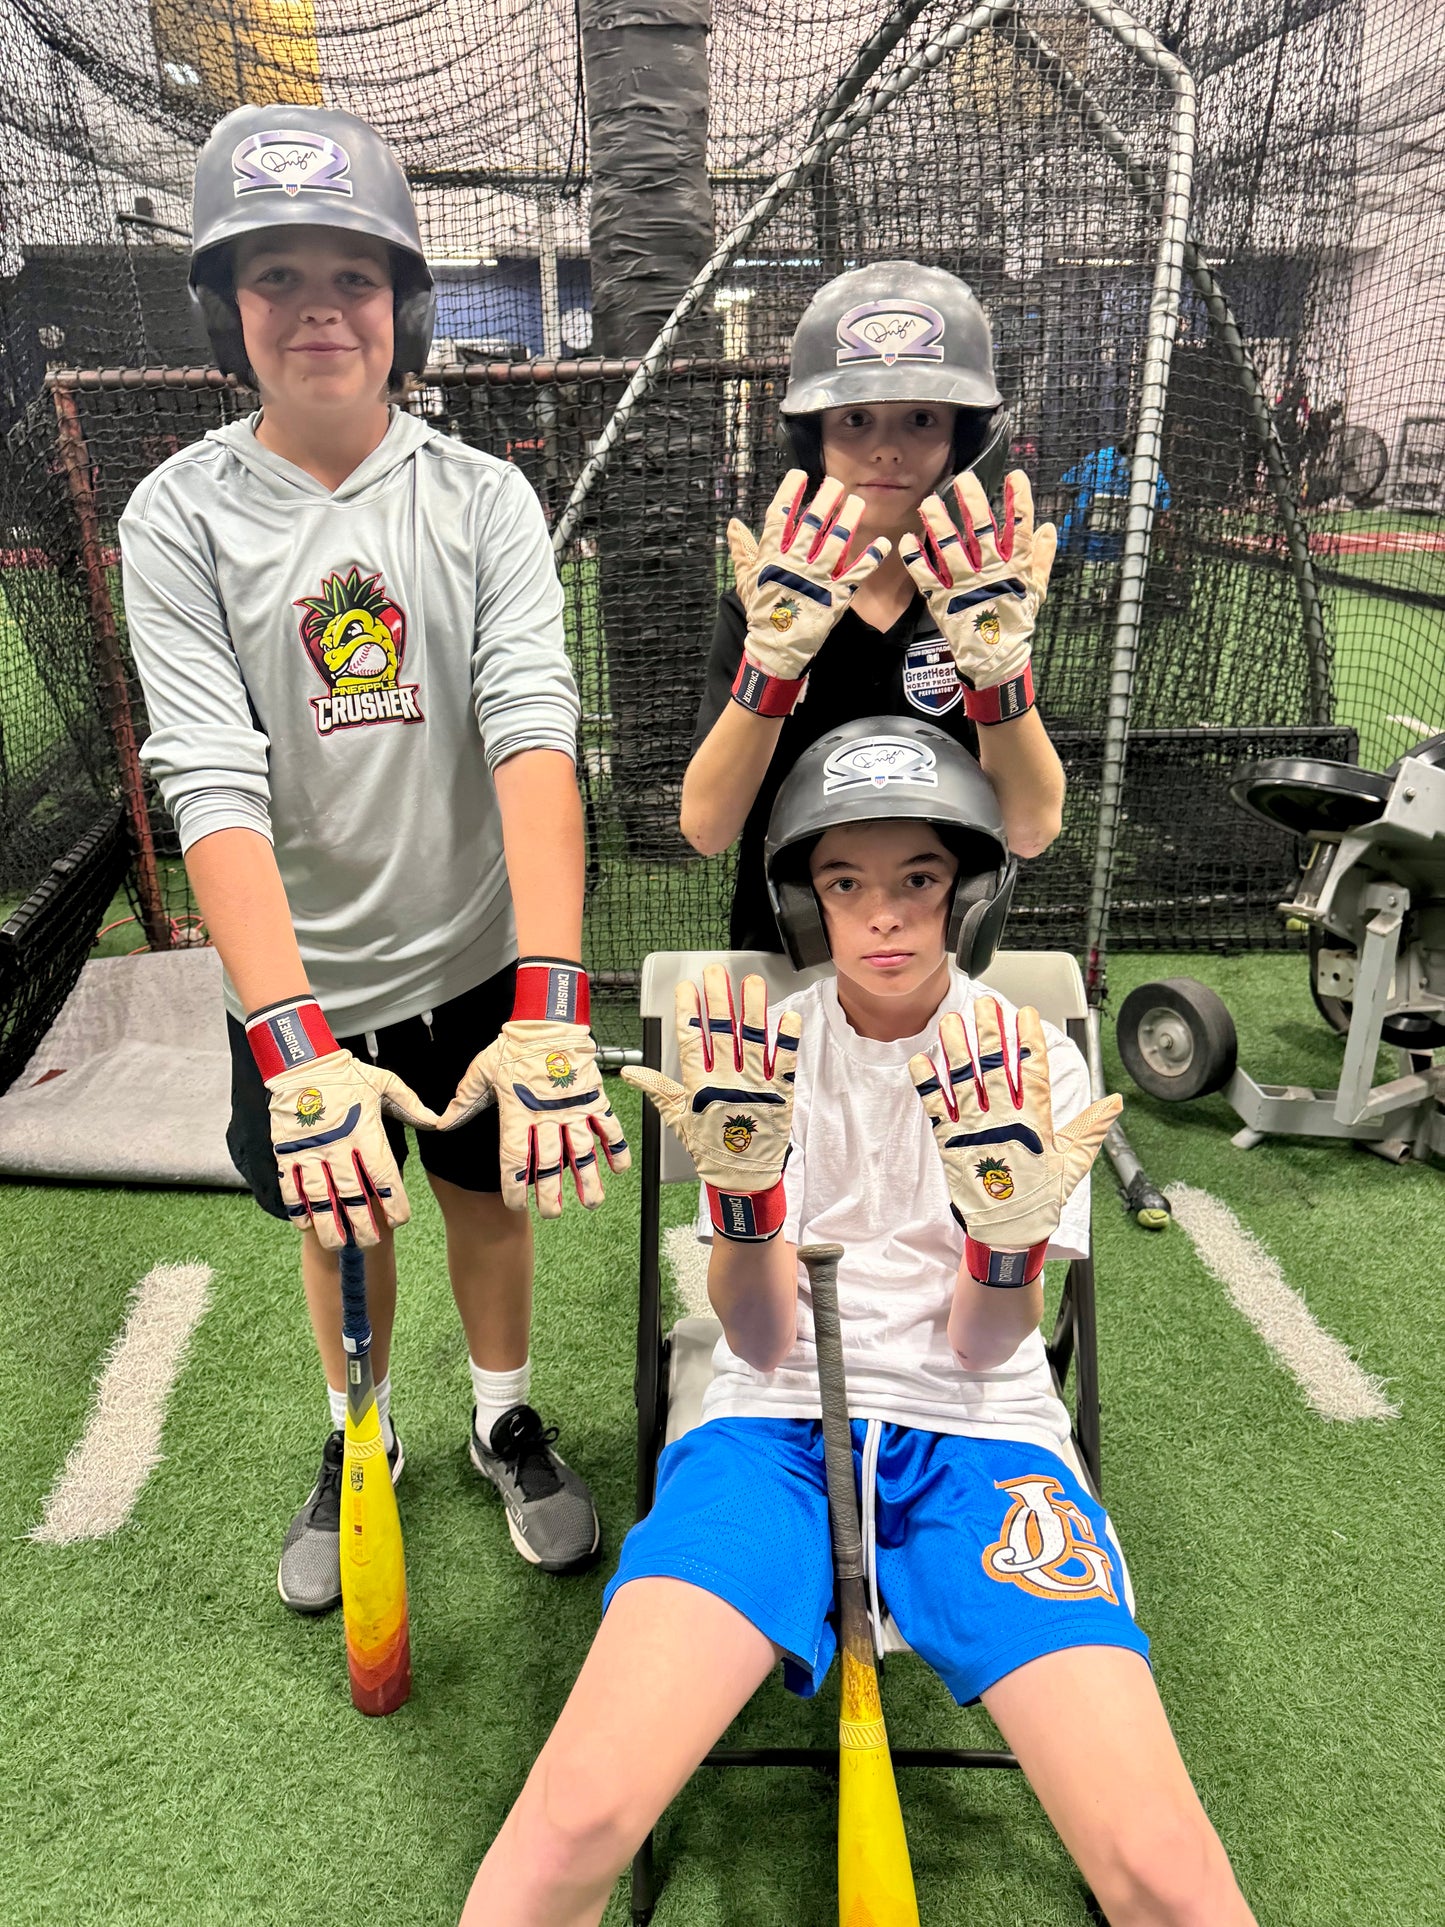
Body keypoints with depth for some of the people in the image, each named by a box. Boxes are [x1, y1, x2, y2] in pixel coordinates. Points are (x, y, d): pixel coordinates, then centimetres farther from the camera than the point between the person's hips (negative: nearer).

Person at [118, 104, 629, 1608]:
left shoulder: (483, 500, -8)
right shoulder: (179, 516, -10)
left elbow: (534, 737, -22)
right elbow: (212, 788, -21)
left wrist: (549, 1007, -34)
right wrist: (298, 1052, -33)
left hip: (477, 960, 1)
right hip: (298, 981, 0)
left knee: (491, 1196, 17)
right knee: (340, 1218, 18)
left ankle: (504, 1421, 45)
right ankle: (360, 1443, 46)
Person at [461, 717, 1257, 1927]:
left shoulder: (1033, 1066, 1)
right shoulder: (761, 1053, 3)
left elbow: (979, 1350, -4)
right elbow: (760, 1342, -4)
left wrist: (1009, 1231, -26)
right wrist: (740, 1185, -23)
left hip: (978, 1434, 1)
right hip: (775, 1425, 0)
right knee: (574, 1824, -23)